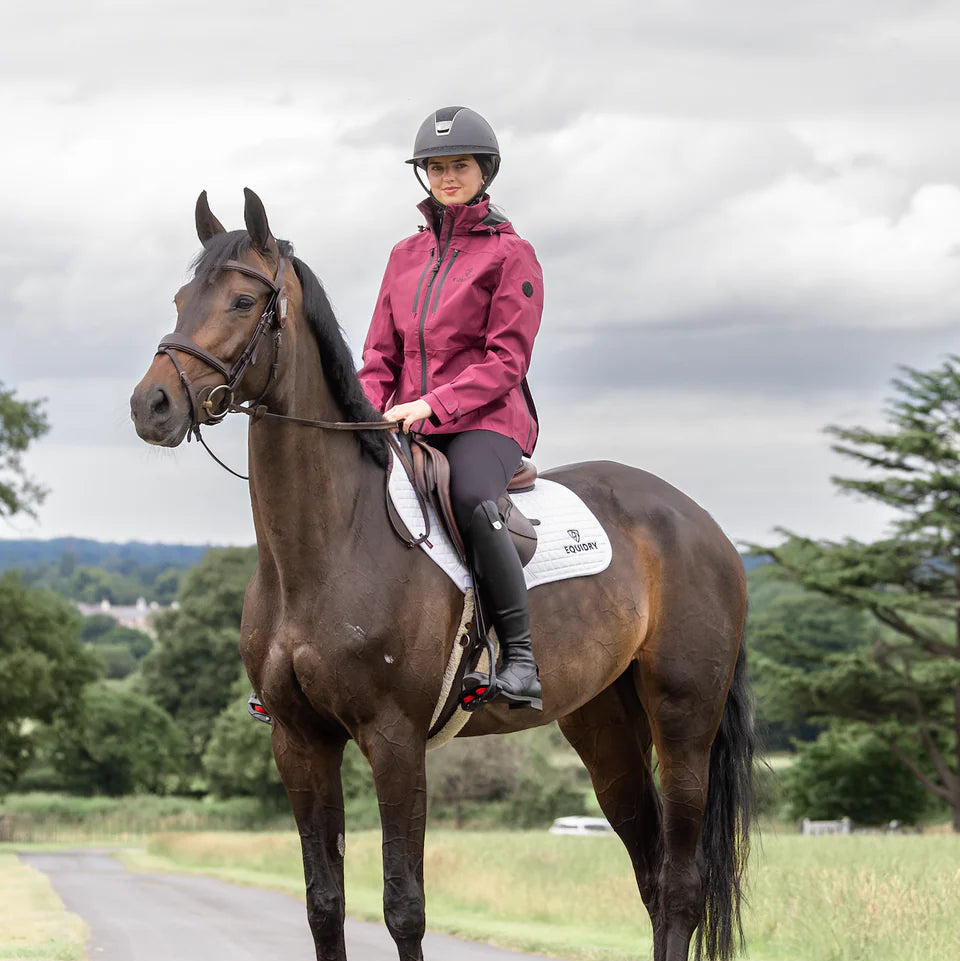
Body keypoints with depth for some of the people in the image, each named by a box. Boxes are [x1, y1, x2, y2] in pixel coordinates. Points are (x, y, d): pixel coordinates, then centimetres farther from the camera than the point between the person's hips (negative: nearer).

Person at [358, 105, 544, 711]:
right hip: (409, 425, 6)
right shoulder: (407, 255, 18)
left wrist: (433, 405, -18)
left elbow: (506, 360, -7)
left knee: (471, 501, -37)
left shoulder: (510, 253, 1)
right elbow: (380, 353, 19)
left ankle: (520, 657, -34)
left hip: (485, 420, -6)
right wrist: (370, 414, -1)